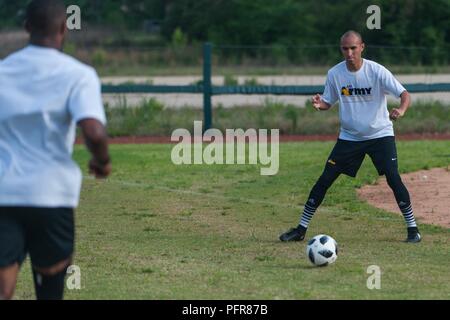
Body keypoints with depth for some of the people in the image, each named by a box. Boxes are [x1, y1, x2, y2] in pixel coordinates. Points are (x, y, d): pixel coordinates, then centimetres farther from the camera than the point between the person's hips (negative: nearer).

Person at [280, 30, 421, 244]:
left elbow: (404, 95, -18)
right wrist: (319, 104, -21)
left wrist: (401, 110, -42)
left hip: (380, 134, -3)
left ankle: (412, 228, -1)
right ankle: (301, 229, 6)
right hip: (349, 136, 3)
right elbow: (328, 102, 5)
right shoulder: (334, 74, -5)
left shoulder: (377, 71, -16)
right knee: (325, 179, -2)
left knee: (393, 178, -16)